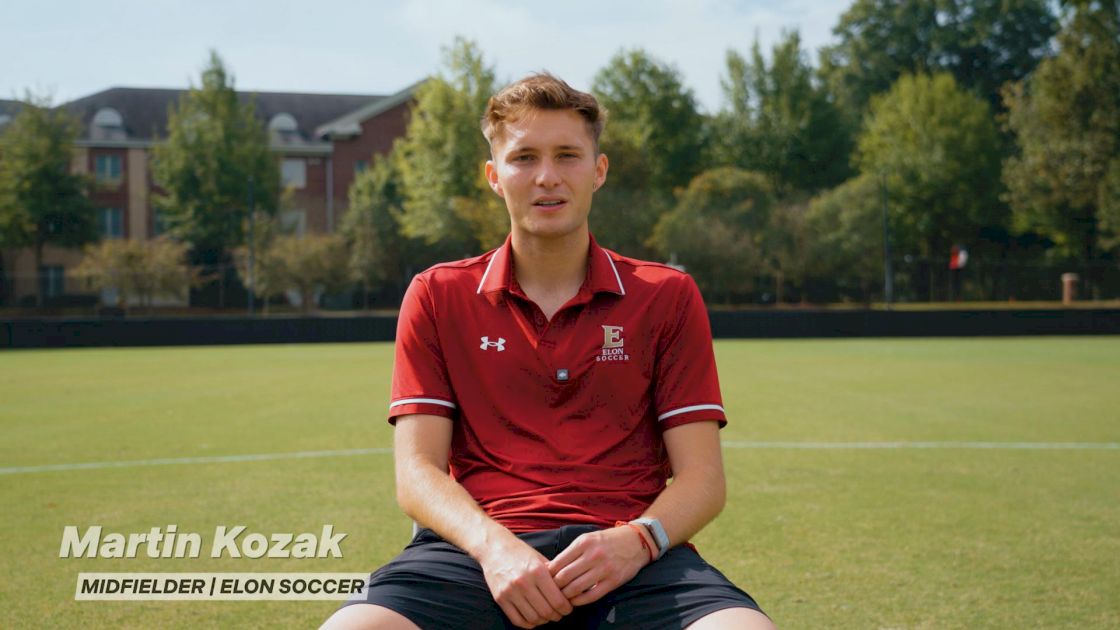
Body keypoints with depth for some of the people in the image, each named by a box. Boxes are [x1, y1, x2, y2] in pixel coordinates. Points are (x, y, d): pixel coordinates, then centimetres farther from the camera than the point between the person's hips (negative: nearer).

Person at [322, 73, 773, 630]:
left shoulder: (668, 298, 12)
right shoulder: (436, 297, 13)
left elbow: (702, 477, 6)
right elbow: (417, 471, 5)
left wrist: (636, 540, -16)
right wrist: (492, 545, -16)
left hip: (624, 557, 0)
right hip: (479, 546, 0)